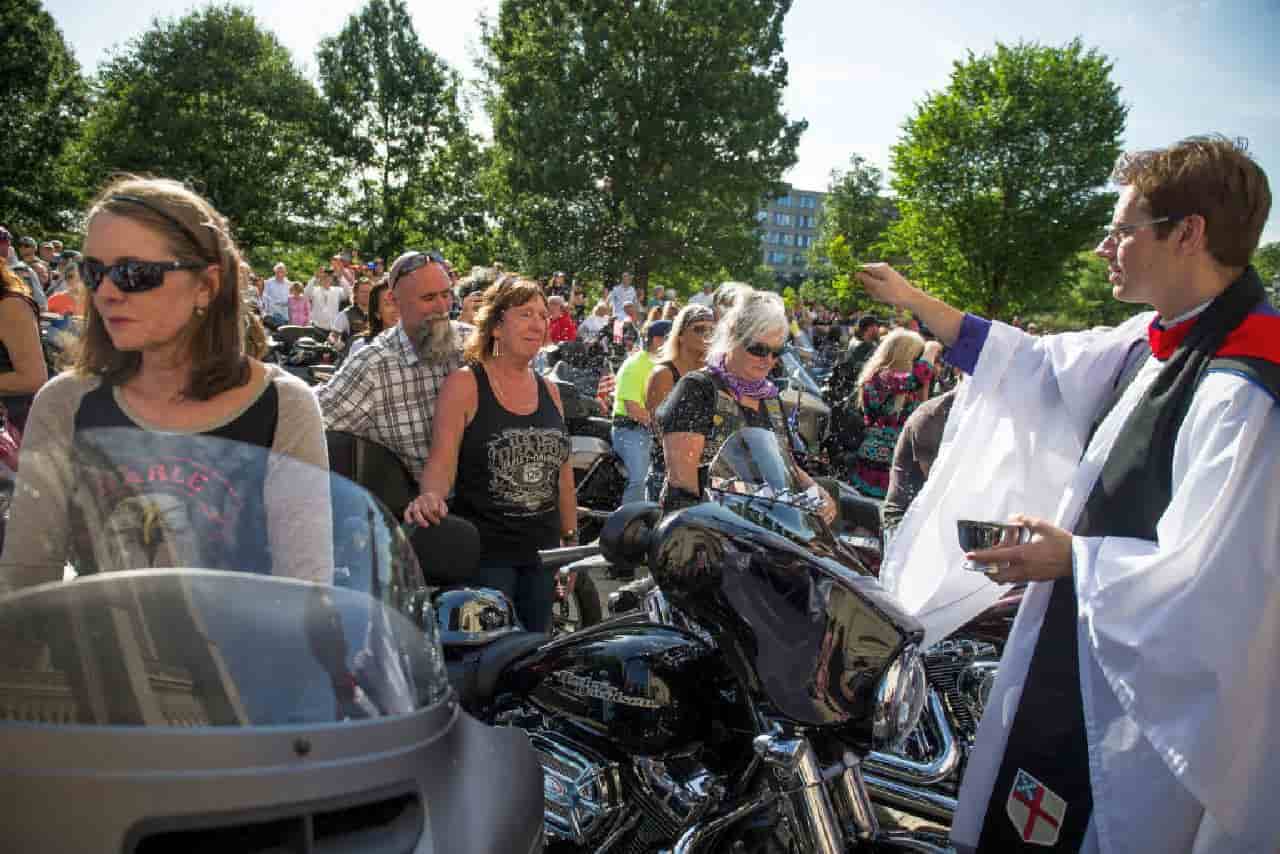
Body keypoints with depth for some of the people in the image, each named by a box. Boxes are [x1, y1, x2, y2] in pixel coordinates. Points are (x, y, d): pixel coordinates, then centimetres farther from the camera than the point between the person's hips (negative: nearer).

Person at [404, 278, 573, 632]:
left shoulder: (549, 390, 9)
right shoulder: (465, 383, -7)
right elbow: (441, 460, -16)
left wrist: (571, 542, 14)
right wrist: (430, 497, -36)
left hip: (541, 551, 6)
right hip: (483, 552, -5)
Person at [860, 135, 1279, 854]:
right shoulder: (1159, 337, 2)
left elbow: (1209, 574, -28)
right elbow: (1037, 365, 13)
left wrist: (1071, 558, -17)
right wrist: (911, 300, 14)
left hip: (1153, 692, -9)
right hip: (1078, 647, 9)